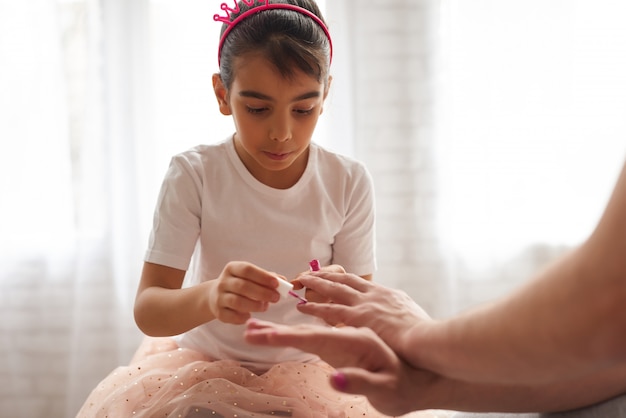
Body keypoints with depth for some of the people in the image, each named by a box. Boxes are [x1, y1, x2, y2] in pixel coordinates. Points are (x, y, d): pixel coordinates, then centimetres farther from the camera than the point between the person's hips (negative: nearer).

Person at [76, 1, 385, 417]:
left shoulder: (349, 182, -8)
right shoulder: (194, 175, -12)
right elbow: (148, 311, -17)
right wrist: (209, 297, -39)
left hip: (304, 365, 0)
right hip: (203, 362, 1)